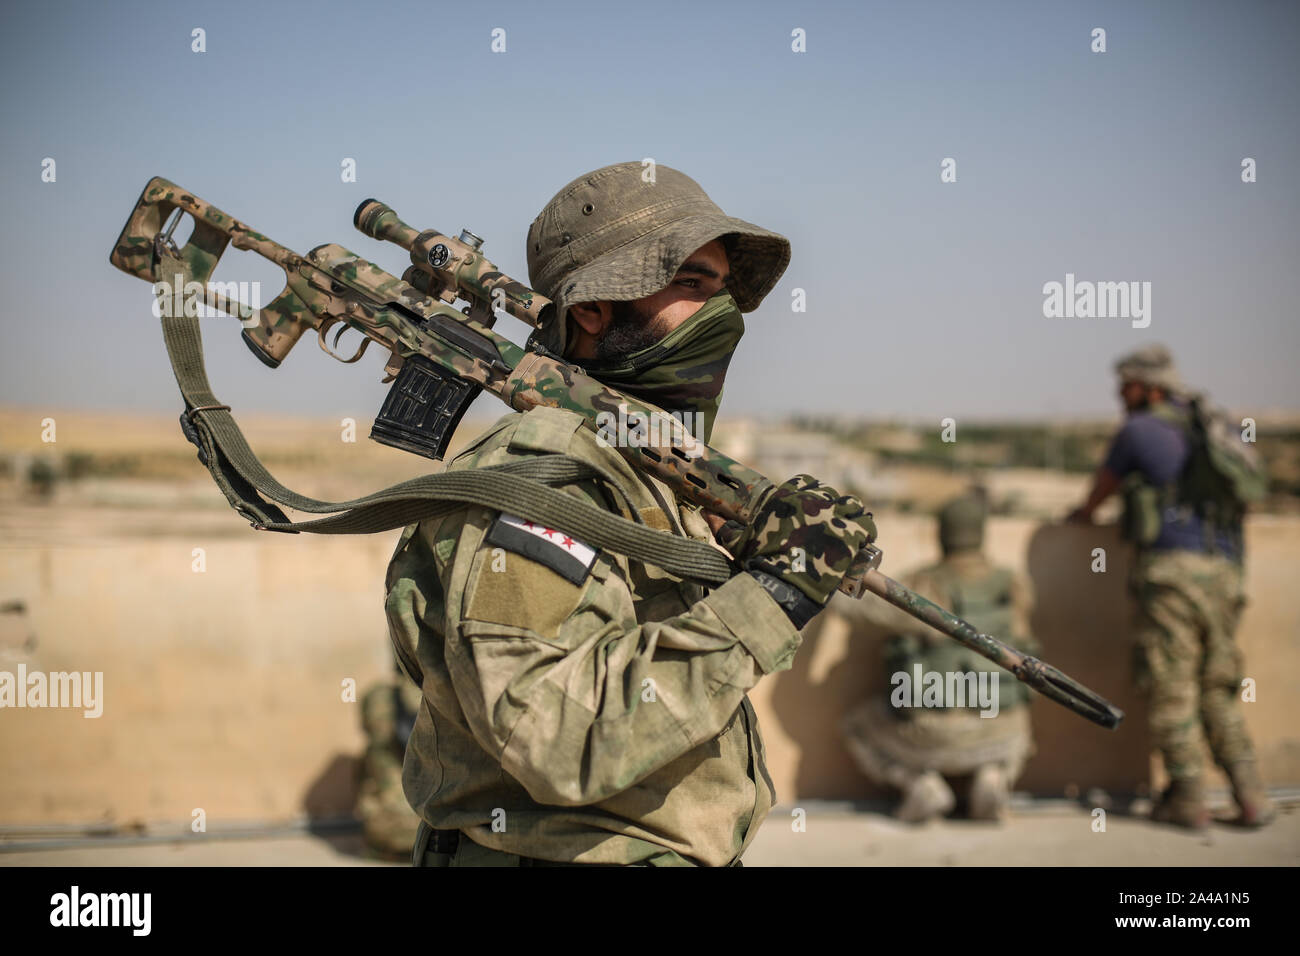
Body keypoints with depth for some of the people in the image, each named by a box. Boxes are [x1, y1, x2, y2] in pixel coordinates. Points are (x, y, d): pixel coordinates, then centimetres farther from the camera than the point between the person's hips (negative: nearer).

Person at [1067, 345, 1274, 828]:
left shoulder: (1138, 430, 2)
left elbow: (1104, 484, 19)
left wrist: (1084, 511, 41)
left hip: (1172, 569, -6)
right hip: (1223, 572, 7)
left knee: (1171, 689, 1)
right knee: (1215, 692, 13)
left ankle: (1187, 798, 2)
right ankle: (1250, 794, 4)